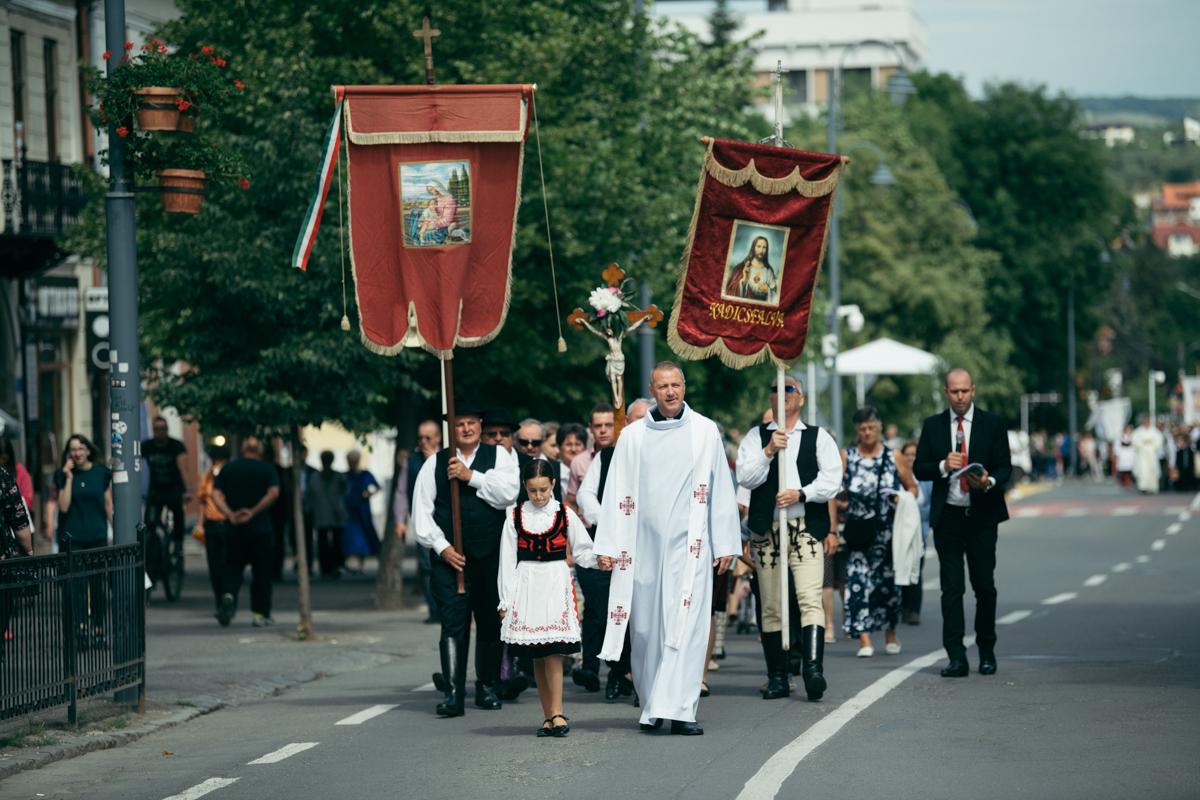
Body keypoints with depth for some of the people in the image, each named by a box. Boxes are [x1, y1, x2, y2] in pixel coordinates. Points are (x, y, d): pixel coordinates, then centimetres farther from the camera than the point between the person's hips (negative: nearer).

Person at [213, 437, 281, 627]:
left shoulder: (228, 469, 8)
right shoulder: (267, 469, 1)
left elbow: (215, 494, -2)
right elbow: (273, 493, -13)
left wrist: (230, 514, -10)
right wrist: (253, 512, -12)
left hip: (234, 530, 2)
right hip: (260, 529, -2)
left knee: (233, 569, 8)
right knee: (261, 571, 6)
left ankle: (229, 596, -20)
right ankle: (261, 614, 7)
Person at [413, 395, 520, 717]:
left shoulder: (499, 456, 8)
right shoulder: (435, 463, 9)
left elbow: (508, 493, -9)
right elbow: (422, 510, 6)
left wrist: (471, 476, -12)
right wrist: (441, 546, -5)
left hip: (491, 555, 1)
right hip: (450, 556, -1)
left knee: (490, 623, 9)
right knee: (453, 622, -11)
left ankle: (487, 686, 23)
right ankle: (453, 692, -16)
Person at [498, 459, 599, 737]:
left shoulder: (565, 515, 3)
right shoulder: (515, 517, 6)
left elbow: (582, 551, 8)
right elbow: (507, 560, 7)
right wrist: (506, 600, 4)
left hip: (556, 586, -2)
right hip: (526, 587, 2)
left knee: (553, 651, -13)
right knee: (537, 656, 4)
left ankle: (557, 712, -12)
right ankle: (549, 716, 9)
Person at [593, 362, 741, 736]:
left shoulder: (705, 432, 5)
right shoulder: (633, 436, 8)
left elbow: (721, 488, 7)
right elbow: (617, 492, 8)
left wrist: (725, 543, 4)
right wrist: (608, 545, 2)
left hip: (689, 544, -1)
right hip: (644, 545, 2)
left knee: (686, 624, -10)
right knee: (646, 626, 3)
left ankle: (678, 709, -14)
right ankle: (652, 706, 15)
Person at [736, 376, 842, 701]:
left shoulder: (818, 437, 11)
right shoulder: (756, 437, 13)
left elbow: (832, 481, 1)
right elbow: (745, 478, 0)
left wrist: (800, 493, -13)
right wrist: (768, 452, -13)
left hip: (807, 528, -1)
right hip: (767, 530, 2)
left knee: (810, 598, -17)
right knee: (771, 606, 2)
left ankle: (813, 668, -27)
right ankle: (777, 677, 8)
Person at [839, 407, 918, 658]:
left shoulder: (893, 457, 6)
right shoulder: (846, 457, 5)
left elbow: (912, 487, 13)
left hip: (887, 531, 1)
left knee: (887, 580, 4)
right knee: (858, 580, -11)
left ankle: (890, 635, 22)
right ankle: (864, 639, -11)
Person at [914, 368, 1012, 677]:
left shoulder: (992, 423, 4)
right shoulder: (933, 426, 9)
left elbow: (1005, 466, 0)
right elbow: (919, 469, 6)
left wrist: (989, 482, -21)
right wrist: (943, 466, -14)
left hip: (982, 515, -1)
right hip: (948, 516, 1)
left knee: (984, 585, 2)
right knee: (952, 587, -4)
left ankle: (987, 652, 18)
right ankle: (956, 658, -6)